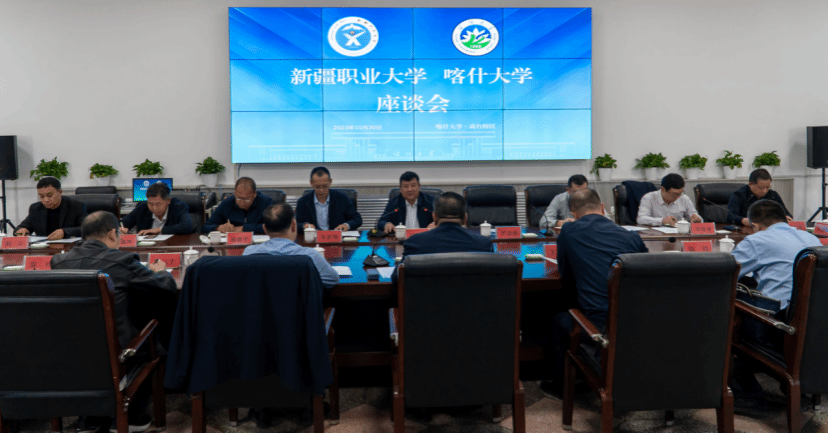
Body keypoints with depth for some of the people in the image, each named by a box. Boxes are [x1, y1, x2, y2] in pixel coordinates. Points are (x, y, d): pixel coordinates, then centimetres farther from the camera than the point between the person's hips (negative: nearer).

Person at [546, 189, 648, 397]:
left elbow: (567, 283, 13)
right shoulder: (631, 236, 10)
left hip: (600, 327, -4)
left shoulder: (568, 232, 3)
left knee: (560, 319, 27)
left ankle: (561, 385, 41)